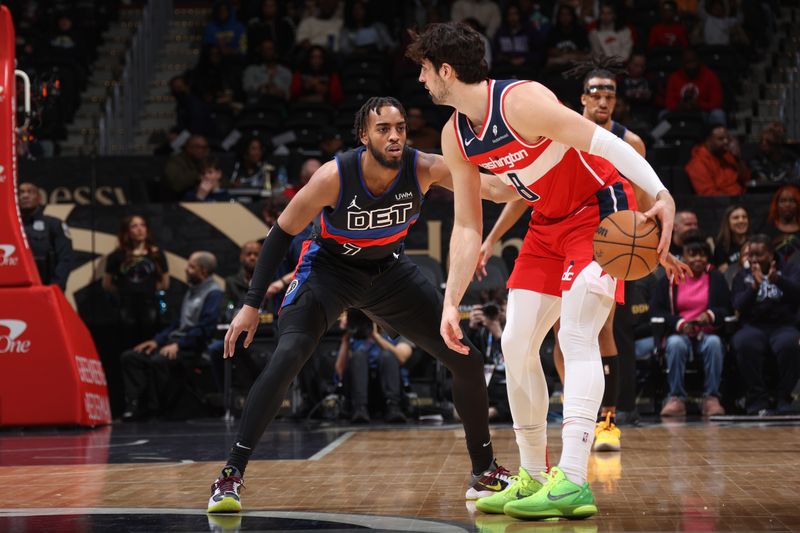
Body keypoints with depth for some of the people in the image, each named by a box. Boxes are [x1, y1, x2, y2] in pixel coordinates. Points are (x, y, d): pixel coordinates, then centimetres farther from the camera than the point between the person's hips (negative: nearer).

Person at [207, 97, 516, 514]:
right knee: (286, 358, -27)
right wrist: (252, 304, -19)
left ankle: (484, 472, 18)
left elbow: (488, 187, -31)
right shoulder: (334, 177, -28)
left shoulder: (423, 169, -22)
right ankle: (230, 475, -20)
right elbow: (282, 233, -18)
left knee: (467, 360, -1)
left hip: (390, 271, 4)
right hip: (329, 268, -4)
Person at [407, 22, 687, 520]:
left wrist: (661, 195, -40)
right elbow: (467, 227, 6)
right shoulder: (455, 136, 0)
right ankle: (532, 477, 13)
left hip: (602, 210, -9)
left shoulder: (521, 101, -26)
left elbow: (605, 142, -29)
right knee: (517, 345, 3)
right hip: (549, 223, 9)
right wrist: (452, 302, 3)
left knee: (575, 337, -20)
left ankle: (572, 483, -26)